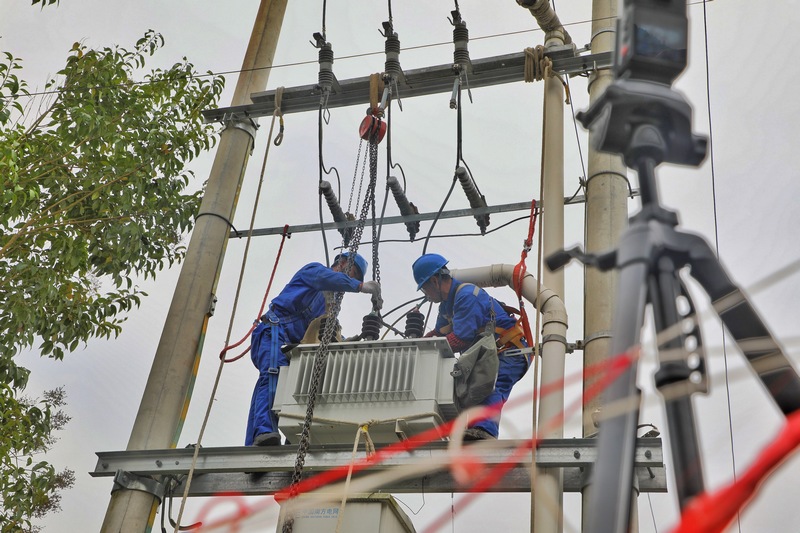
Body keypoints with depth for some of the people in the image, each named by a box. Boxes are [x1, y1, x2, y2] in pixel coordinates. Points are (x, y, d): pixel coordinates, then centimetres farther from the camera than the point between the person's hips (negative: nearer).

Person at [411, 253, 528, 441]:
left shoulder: (467, 295, -20)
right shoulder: (447, 303, 13)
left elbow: (461, 338, -28)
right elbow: (439, 333, 22)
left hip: (510, 354, -11)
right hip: (490, 357, 11)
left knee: (491, 388, -31)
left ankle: (485, 430, -51)